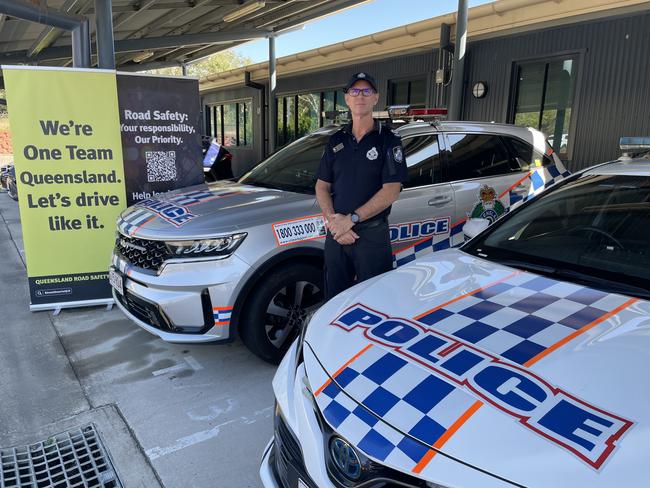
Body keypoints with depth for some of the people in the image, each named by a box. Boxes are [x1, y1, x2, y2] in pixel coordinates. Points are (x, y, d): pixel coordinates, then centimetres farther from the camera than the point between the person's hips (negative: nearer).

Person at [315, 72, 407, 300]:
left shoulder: (389, 140, -3)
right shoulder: (336, 141, 11)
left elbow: (391, 191, -12)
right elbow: (322, 186, 8)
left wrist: (351, 219, -18)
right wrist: (333, 221, -9)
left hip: (372, 234, -4)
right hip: (336, 234, 4)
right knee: (334, 298, 14)